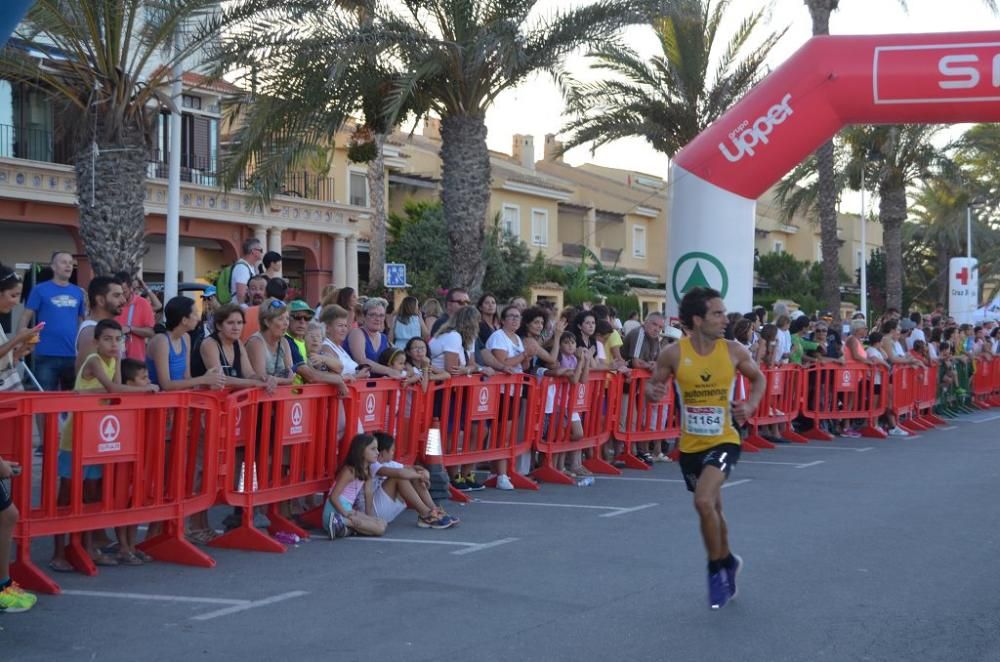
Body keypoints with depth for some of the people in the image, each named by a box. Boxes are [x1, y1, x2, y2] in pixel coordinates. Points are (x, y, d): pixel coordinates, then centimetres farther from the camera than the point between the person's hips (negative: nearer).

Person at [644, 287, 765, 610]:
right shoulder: (674, 354, -11)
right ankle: (727, 562, 45)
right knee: (712, 508, 19)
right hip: (691, 445, 2)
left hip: (723, 440, -2)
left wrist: (751, 404, -9)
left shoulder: (733, 351, -9)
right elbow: (653, 383, 2)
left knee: (704, 501, -22)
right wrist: (653, 392, -21)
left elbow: (758, 378, 9)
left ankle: (718, 568, -1)